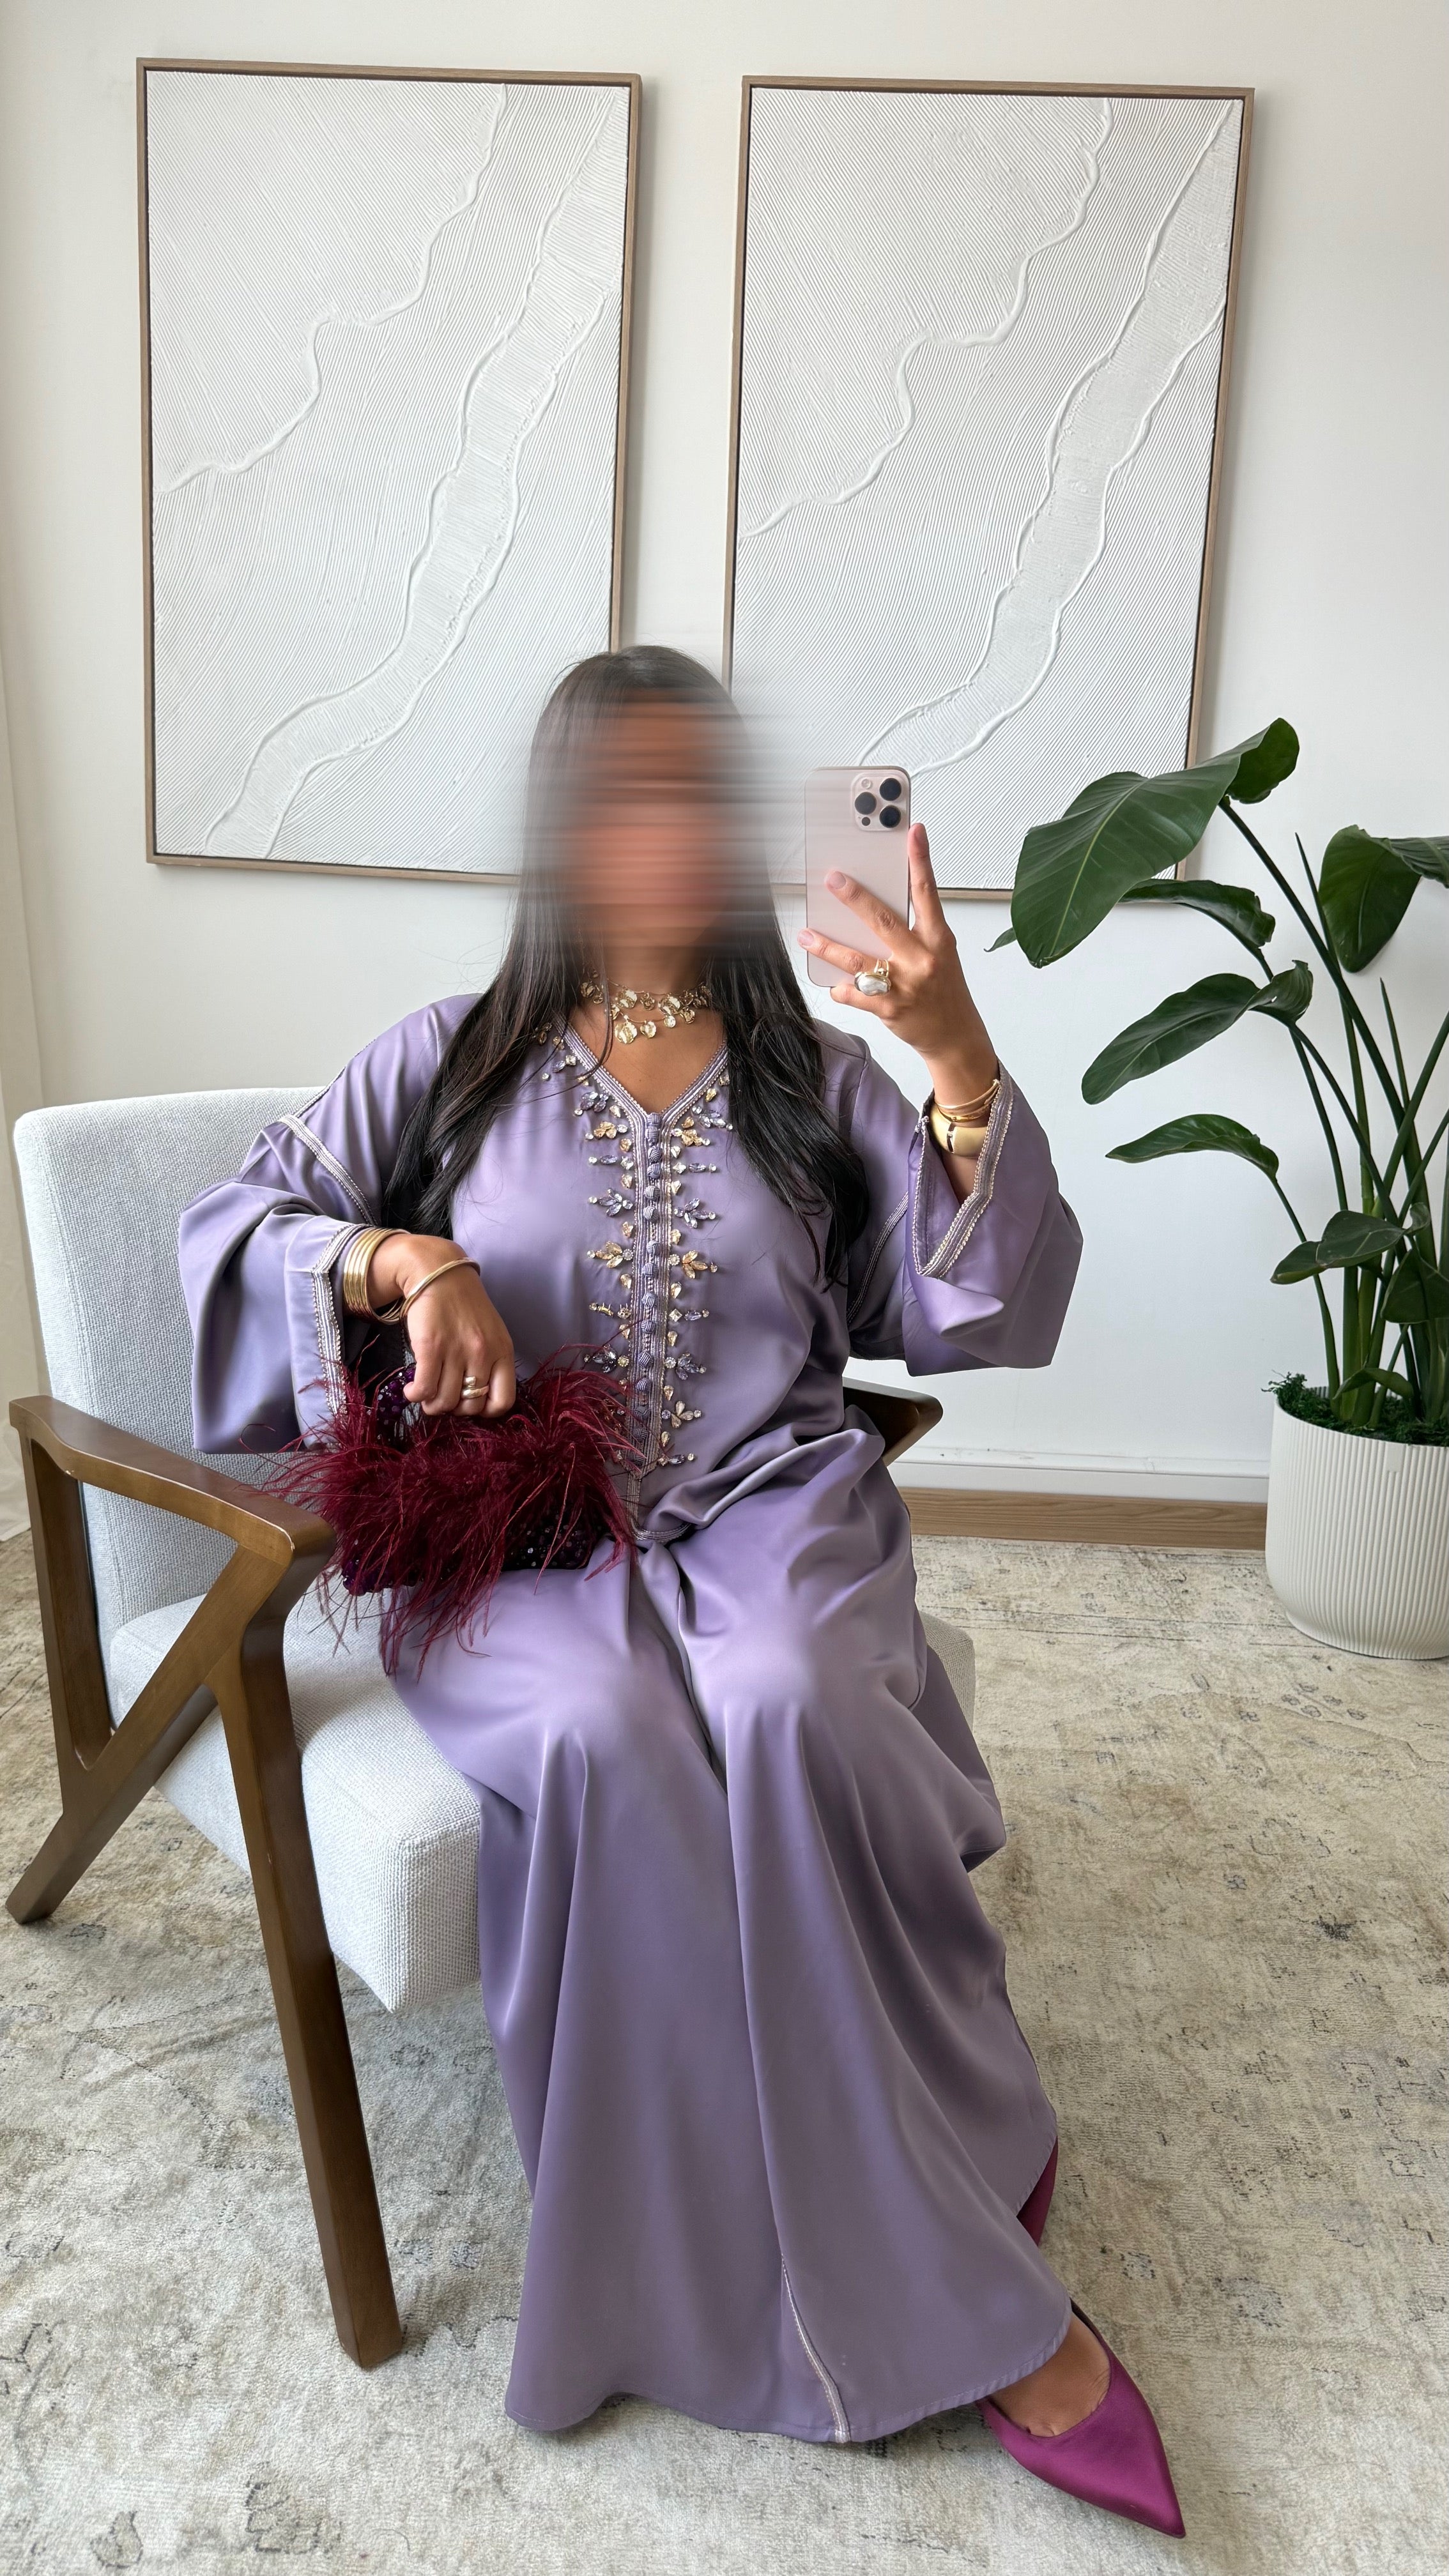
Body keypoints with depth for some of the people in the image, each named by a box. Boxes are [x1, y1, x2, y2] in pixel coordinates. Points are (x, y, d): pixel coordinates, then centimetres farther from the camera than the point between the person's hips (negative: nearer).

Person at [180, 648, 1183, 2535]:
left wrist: (962, 1058, -11)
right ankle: (971, 2300, -16)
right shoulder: (458, 1058, 11)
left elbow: (974, 1318, 2)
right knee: (599, 1738, -32)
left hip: (768, 1510, 1)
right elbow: (234, 1224, 10)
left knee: (792, 1709, -33)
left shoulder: (813, 1069, 11)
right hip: (518, 1534, 0)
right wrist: (402, 1259, -11)